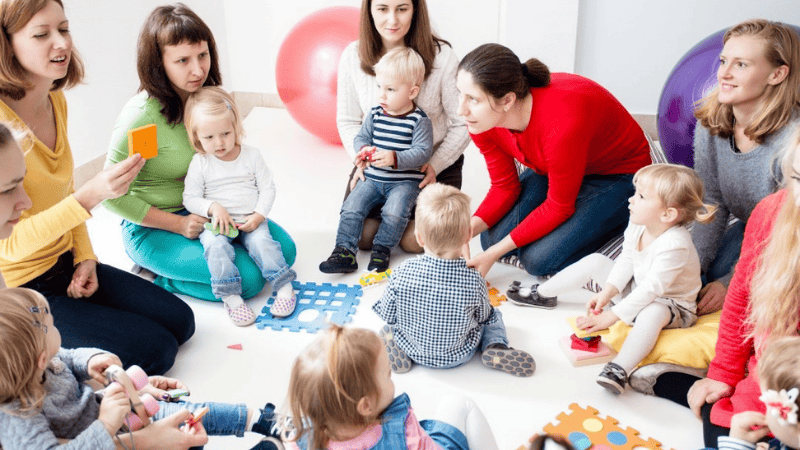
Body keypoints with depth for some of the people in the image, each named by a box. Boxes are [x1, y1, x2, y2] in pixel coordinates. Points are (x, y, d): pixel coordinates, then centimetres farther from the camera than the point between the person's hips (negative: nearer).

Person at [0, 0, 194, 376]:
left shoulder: (55, 101, 1)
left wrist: (84, 256, 3)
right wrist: (90, 196, -37)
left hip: (65, 265, 8)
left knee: (180, 321, 7)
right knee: (155, 350, -10)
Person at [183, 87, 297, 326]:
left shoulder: (251, 155, 3)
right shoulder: (200, 163, 0)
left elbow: (267, 188, 4)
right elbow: (190, 198, 0)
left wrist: (259, 215, -11)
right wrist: (213, 207, -19)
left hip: (250, 220, 1)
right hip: (216, 222, -1)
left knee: (262, 242, -27)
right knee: (216, 245, -30)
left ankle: (284, 287, -16)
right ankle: (230, 297, -26)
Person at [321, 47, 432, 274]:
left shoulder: (419, 120, -8)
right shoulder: (375, 115, 5)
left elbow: (423, 151, -14)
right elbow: (360, 137, 12)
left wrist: (394, 158, -27)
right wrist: (364, 150, -13)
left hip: (404, 180, -4)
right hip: (372, 177, 4)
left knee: (394, 213, -25)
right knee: (351, 207, -13)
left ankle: (382, 248, -3)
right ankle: (345, 251, -7)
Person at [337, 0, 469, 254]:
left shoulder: (441, 55, -15)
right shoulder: (353, 56, -7)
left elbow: (463, 123, -9)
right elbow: (348, 120, 3)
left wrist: (434, 166, -17)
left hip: (433, 164, -2)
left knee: (414, 242, -15)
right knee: (362, 236, -12)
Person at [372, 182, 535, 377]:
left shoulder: (402, 273, -26)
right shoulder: (474, 281, -27)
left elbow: (387, 314, -11)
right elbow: (482, 317, -8)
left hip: (414, 351, 1)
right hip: (458, 356, -1)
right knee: (494, 314, 22)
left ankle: (399, 349, 7)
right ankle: (496, 349, -1)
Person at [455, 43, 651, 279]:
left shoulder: (561, 123, -41)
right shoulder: (484, 119, -20)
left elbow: (558, 207, -26)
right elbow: (504, 187, -7)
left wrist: (495, 253, -26)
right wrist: (468, 228, -25)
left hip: (619, 175, -6)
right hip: (552, 168, 6)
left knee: (539, 258, -19)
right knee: (492, 238, -10)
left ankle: (613, 219, 5)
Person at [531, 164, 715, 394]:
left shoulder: (675, 245, -33)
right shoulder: (638, 224, -10)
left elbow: (650, 291, -33)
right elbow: (626, 260, 1)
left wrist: (609, 317, -33)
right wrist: (608, 291, -14)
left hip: (671, 306, -8)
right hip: (637, 292, 8)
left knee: (652, 312, -43)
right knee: (594, 261, 3)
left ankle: (620, 369, -51)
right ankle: (541, 293, 17)